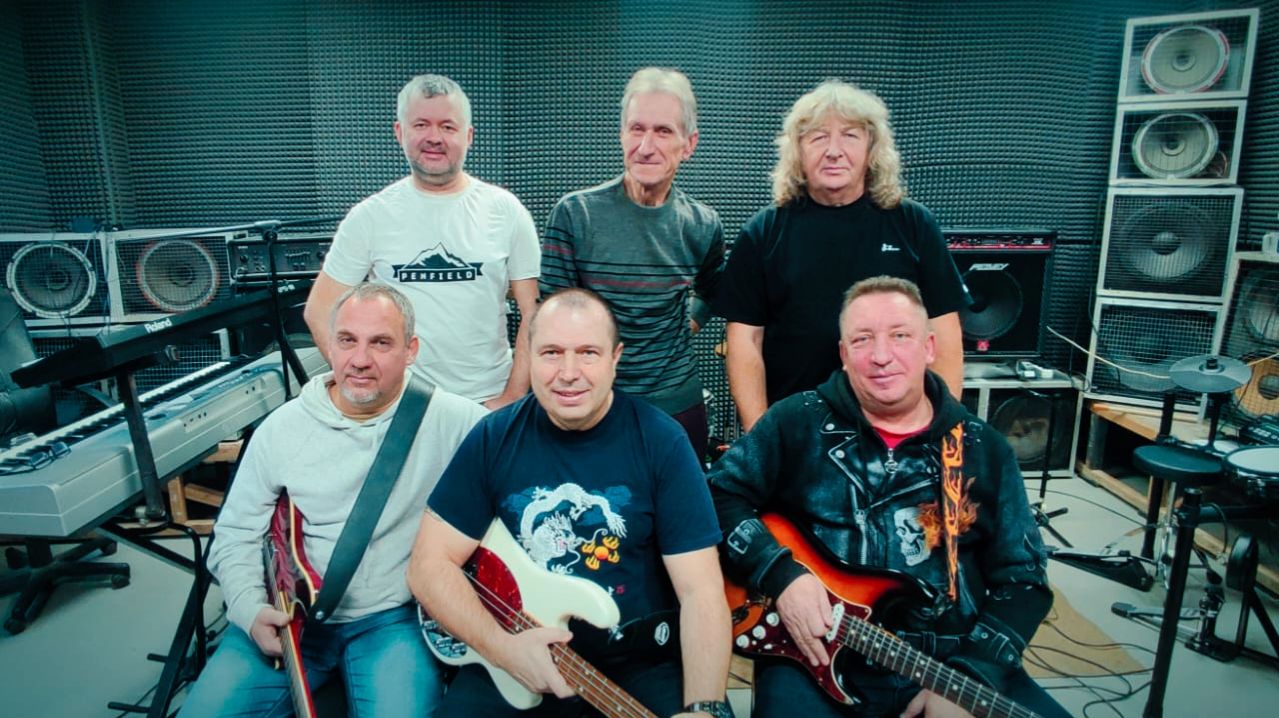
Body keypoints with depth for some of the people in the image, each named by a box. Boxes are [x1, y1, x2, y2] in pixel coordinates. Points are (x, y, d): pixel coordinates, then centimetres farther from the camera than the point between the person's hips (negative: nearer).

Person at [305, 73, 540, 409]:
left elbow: (534, 313, -2)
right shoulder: (369, 216, -1)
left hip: (490, 401, 0)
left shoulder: (506, 211, -2)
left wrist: (512, 399, -8)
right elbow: (320, 310, 2)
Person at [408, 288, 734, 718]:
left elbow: (700, 590, -10)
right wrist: (500, 645, -15)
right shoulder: (493, 438, -4)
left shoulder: (661, 442, -9)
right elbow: (429, 565, -1)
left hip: (642, 662, -1)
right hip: (515, 655, 1)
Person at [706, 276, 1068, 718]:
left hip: (952, 663, 4)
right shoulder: (797, 423, -1)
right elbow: (717, 495, 0)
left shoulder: (984, 450, 6)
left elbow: (1024, 577, 6)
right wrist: (780, 574, -14)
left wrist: (971, 677, -7)